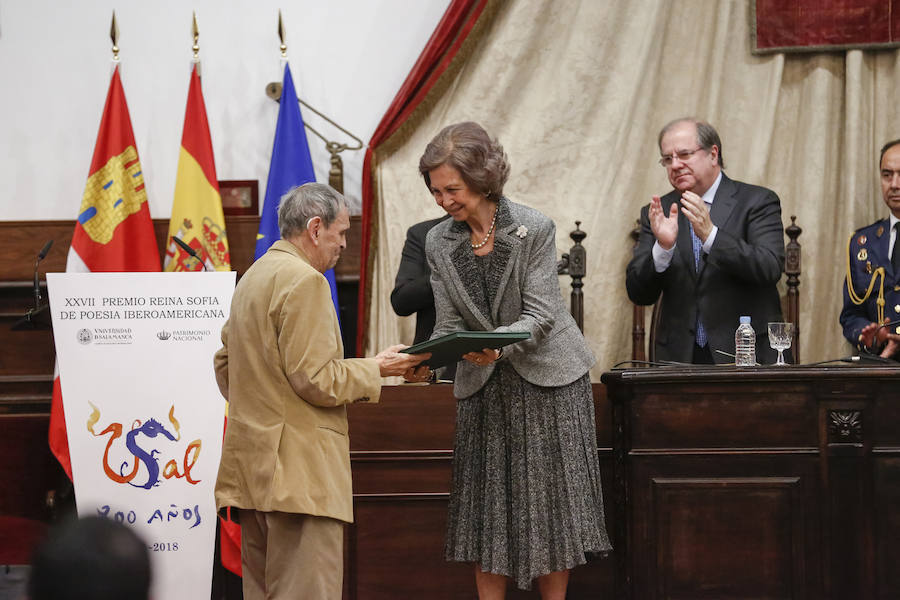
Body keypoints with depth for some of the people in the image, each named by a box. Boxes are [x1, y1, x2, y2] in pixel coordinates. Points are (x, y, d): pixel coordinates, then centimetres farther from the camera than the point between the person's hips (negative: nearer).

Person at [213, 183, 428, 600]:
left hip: (252, 465, 10)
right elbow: (315, 380, -16)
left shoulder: (253, 277, 19)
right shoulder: (305, 281, -12)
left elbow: (224, 362, 26)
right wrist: (375, 369, -4)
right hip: (297, 467, -10)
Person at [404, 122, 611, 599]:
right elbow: (449, 325, -1)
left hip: (545, 379, -3)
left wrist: (499, 343, -34)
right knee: (487, 506, 2)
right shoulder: (438, 243, 0)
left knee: (548, 501, 2)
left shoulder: (534, 229, -12)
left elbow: (540, 314, -16)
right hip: (483, 386, 3)